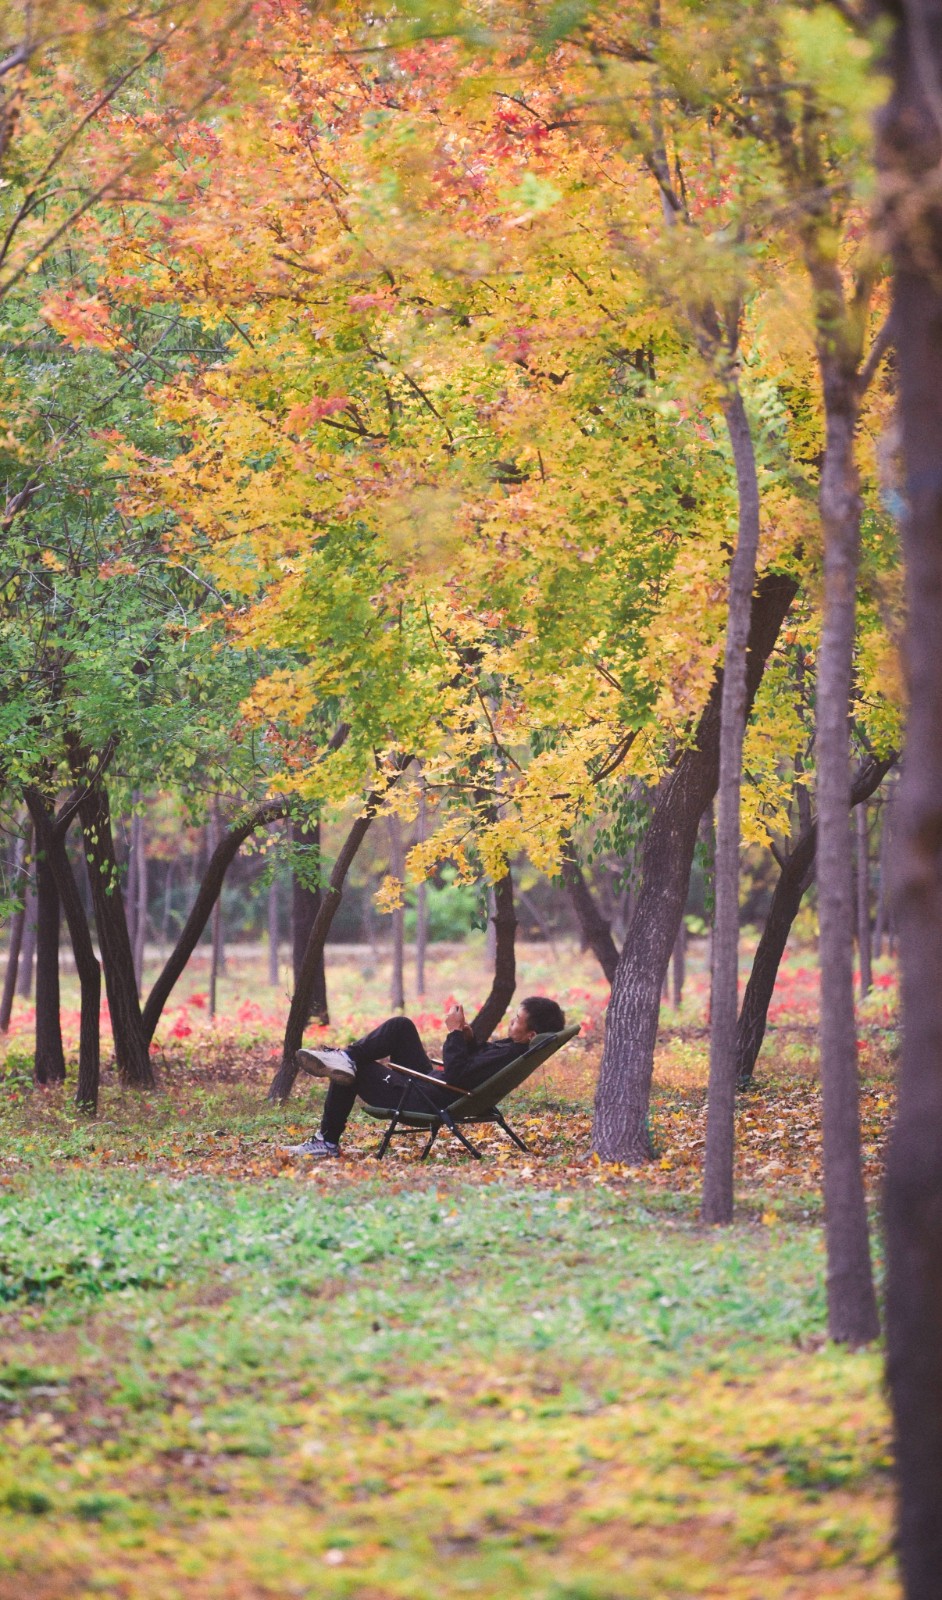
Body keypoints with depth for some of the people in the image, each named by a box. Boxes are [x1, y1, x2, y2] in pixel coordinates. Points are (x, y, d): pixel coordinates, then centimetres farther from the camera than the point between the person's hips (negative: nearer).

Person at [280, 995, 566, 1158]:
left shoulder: (508, 1055, -30)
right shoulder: (514, 1047, 1)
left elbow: (456, 1076, -34)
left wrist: (456, 1032, -23)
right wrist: (467, 1037, -3)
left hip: (422, 1101, -10)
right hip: (430, 1083, 10)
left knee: (352, 1072, 2)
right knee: (401, 1025, 11)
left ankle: (327, 1142, 15)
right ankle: (345, 1058, 3)